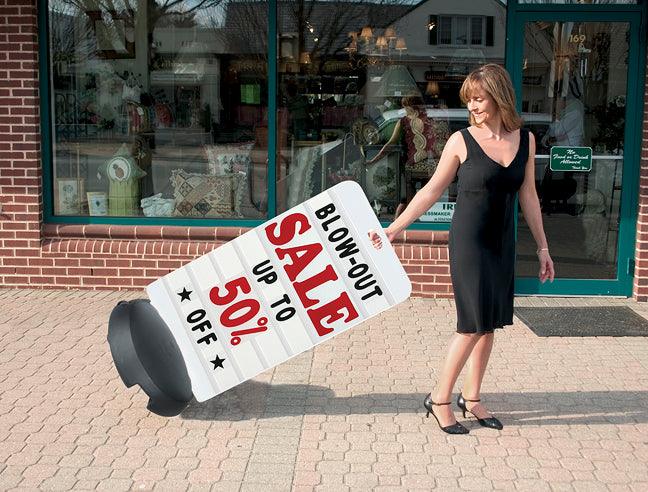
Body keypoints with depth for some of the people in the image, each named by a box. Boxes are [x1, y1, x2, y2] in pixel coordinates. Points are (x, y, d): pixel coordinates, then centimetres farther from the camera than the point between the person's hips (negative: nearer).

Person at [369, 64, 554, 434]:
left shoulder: (525, 140, 3)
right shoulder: (461, 141, -7)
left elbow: (528, 195, 10)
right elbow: (432, 191, -2)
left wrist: (542, 246, 12)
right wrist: (394, 229, -6)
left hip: (503, 242, 5)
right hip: (469, 240, -5)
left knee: (491, 323, 9)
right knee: (475, 324, -6)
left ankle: (471, 397, 24)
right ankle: (440, 399, 9)